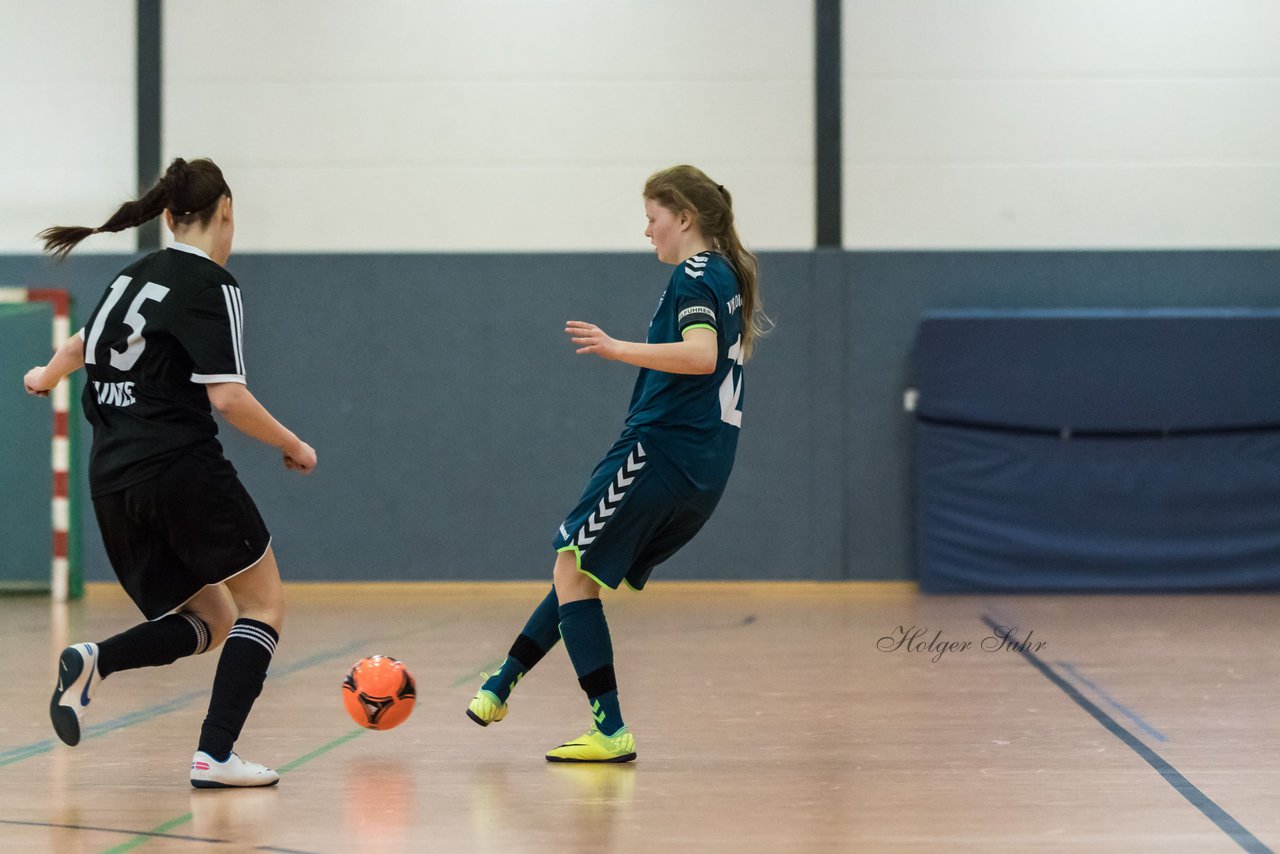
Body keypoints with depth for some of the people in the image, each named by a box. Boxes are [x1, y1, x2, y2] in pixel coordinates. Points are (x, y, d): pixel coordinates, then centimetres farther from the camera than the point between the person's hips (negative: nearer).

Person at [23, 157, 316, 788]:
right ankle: (215, 754, -7)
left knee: (209, 620, 15)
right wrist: (292, 445, -1)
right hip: (181, 469, -7)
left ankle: (93, 662, -10)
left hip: (111, 477, 7)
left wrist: (48, 375, 56)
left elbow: (82, 344, 34)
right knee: (263, 601, 8)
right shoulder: (210, 284, -7)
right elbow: (226, 396, -16)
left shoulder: (134, 276, 15)